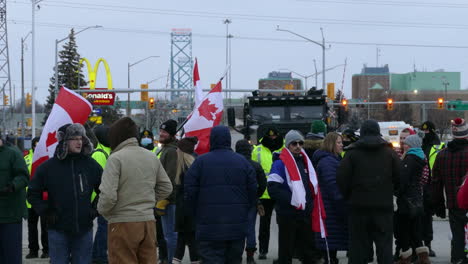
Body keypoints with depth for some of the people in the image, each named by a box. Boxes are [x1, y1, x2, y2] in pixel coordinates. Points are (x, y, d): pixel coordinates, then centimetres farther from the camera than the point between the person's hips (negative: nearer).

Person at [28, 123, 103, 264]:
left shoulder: (90, 165, 4)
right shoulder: (48, 167, -2)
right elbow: (33, 193, 6)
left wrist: (95, 209, 5)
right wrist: (46, 212, -3)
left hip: (84, 228, 2)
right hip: (58, 229, -2)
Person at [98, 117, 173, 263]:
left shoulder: (116, 158, -11)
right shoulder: (152, 157, 9)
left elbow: (108, 195, -17)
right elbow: (166, 188, 16)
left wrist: (102, 210, 1)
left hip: (123, 224, -6)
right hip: (148, 222, 6)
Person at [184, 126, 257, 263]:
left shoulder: (200, 161, -4)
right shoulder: (243, 161, 5)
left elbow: (189, 193, -4)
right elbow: (253, 192, 6)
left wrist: (195, 215, 10)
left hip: (209, 229, -3)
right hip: (238, 228, 3)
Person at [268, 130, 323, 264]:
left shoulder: (305, 161, 14)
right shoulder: (280, 163, -10)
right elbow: (273, 189, -18)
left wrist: (310, 201, 11)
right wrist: (292, 200, -22)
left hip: (305, 213, 7)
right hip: (288, 215, -7)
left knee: (309, 250, 12)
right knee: (286, 252, 0)